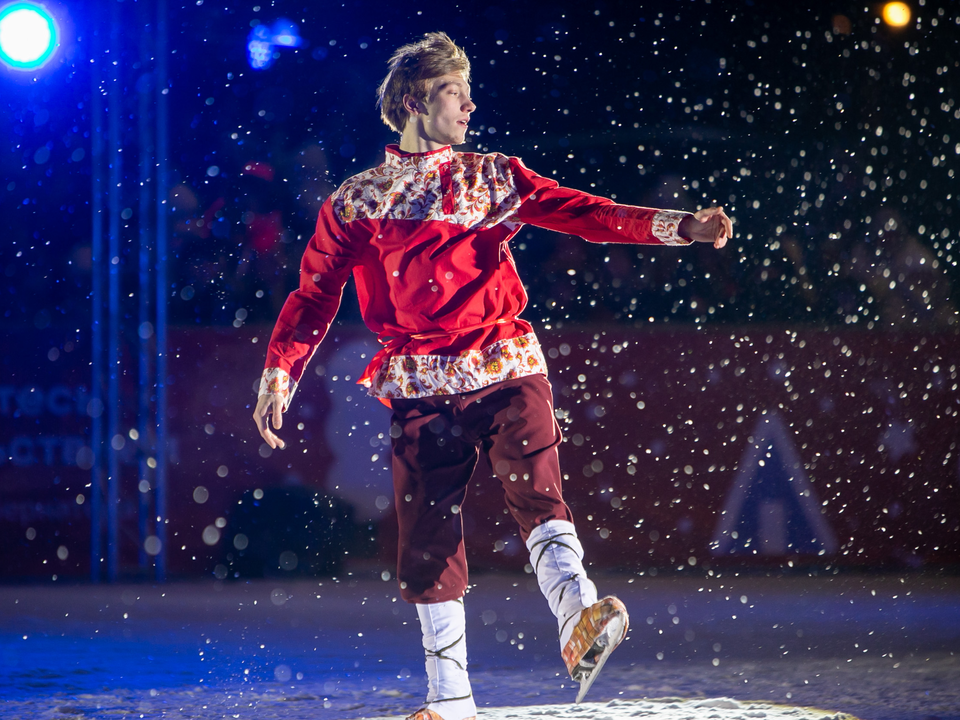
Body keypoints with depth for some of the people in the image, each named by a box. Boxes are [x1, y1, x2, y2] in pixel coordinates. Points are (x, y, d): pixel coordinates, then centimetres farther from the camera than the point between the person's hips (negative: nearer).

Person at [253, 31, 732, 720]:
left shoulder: (496, 178, 14)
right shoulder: (355, 204, 11)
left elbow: (586, 213, 5)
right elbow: (312, 300, 13)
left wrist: (682, 226, -8)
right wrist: (277, 381, 2)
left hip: (508, 371, 0)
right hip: (422, 389, 0)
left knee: (536, 489, -24)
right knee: (429, 541, 0)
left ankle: (580, 621, -46)